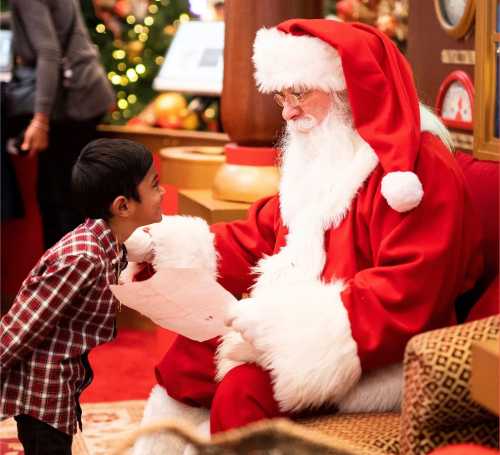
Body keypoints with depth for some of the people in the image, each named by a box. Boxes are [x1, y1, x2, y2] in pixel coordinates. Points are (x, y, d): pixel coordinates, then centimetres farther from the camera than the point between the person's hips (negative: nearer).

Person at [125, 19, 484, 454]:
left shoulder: (418, 165, -17)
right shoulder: (321, 157, 14)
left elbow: (408, 290, -25)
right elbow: (262, 235, 16)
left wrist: (297, 320, -29)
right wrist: (178, 243, 2)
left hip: (374, 352, -9)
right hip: (304, 330, 9)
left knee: (244, 386, -26)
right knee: (193, 350, -3)